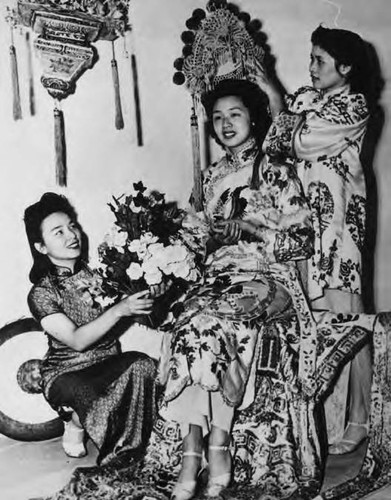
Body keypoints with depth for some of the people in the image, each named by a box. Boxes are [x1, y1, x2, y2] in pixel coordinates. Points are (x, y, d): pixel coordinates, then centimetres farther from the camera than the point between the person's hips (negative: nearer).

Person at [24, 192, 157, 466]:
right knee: (89, 398, -36)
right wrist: (119, 310, -30)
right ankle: (74, 423, 1)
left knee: (143, 365, -28)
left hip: (110, 364, 4)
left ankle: (130, 443, -7)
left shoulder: (97, 273, 4)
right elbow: (77, 340, -20)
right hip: (67, 373, -4)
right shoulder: (41, 293, -9)